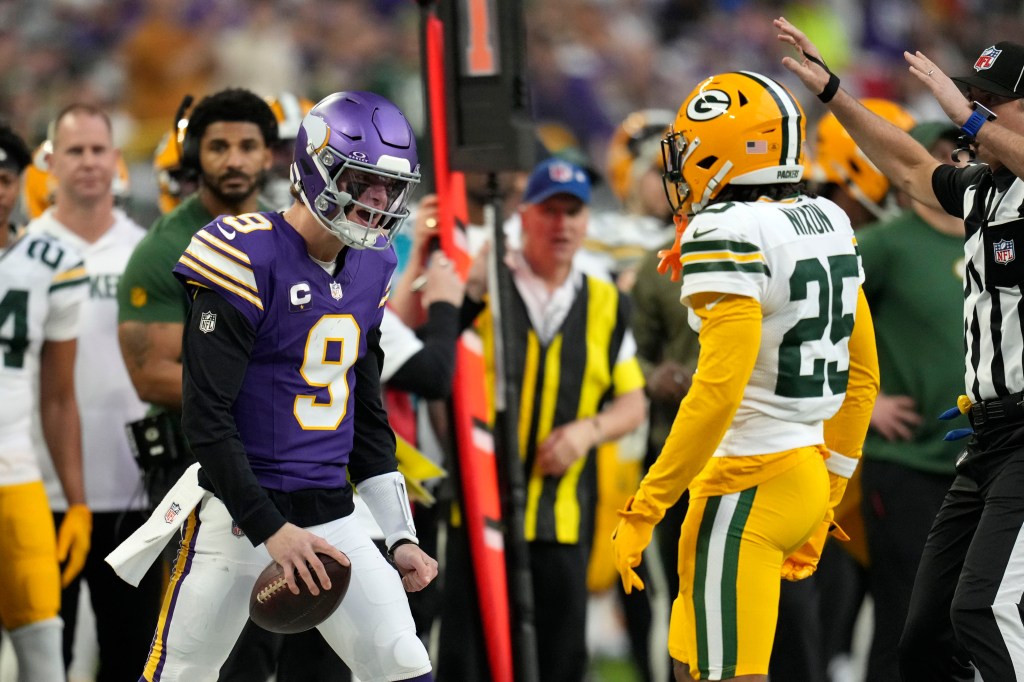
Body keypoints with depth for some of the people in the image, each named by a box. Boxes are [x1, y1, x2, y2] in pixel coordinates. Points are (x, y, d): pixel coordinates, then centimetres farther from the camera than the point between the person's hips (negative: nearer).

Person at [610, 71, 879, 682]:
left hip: (746, 486, -9)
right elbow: (862, 376, 16)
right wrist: (824, 499, 25)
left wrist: (645, 511, -18)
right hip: (805, 470, 9)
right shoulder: (827, 224, 10)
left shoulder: (728, 235, -17)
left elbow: (718, 391, -24)